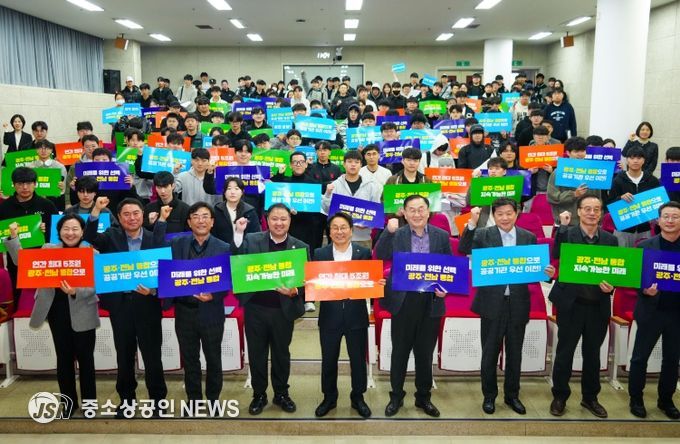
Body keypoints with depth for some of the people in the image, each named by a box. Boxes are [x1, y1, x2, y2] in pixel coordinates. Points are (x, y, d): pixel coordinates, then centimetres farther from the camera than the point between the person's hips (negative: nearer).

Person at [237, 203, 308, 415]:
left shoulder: (301, 247, -2)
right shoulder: (250, 240, -1)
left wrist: (294, 292, -21)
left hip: (283, 310, 0)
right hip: (255, 308, 0)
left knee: (281, 353, 15)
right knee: (256, 353, 12)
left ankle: (281, 393, 33)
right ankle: (259, 394, 29)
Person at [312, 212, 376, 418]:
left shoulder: (364, 252, 1)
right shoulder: (319, 254, 2)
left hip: (356, 316, 0)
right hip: (329, 316, 0)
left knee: (358, 359, 10)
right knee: (328, 359, 12)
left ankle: (358, 398, 29)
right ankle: (329, 398, 31)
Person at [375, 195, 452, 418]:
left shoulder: (441, 236, 3)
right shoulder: (396, 235, -1)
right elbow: (380, 256, -16)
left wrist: (445, 288, -9)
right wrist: (389, 231, -24)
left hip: (431, 301, 1)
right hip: (403, 300, -1)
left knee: (425, 353, 13)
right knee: (399, 352, 10)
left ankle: (423, 397, 29)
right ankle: (396, 396, 26)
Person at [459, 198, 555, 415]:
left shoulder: (529, 238, 5)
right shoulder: (483, 234, -2)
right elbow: (463, 249, -19)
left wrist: (548, 272, -15)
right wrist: (472, 223, -29)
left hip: (518, 303, 2)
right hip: (492, 303, -2)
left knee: (514, 353, 14)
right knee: (490, 353, 8)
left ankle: (512, 395, 30)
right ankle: (489, 395, 25)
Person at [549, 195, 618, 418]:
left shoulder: (610, 239, 5)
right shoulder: (567, 234, -4)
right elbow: (557, 255, -21)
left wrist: (611, 287, -12)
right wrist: (563, 226, -19)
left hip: (598, 306, 3)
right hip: (571, 305, -3)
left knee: (592, 354, 15)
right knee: (565, 352, 6)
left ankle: (590, 397, 31)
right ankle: (560, 397, 21)